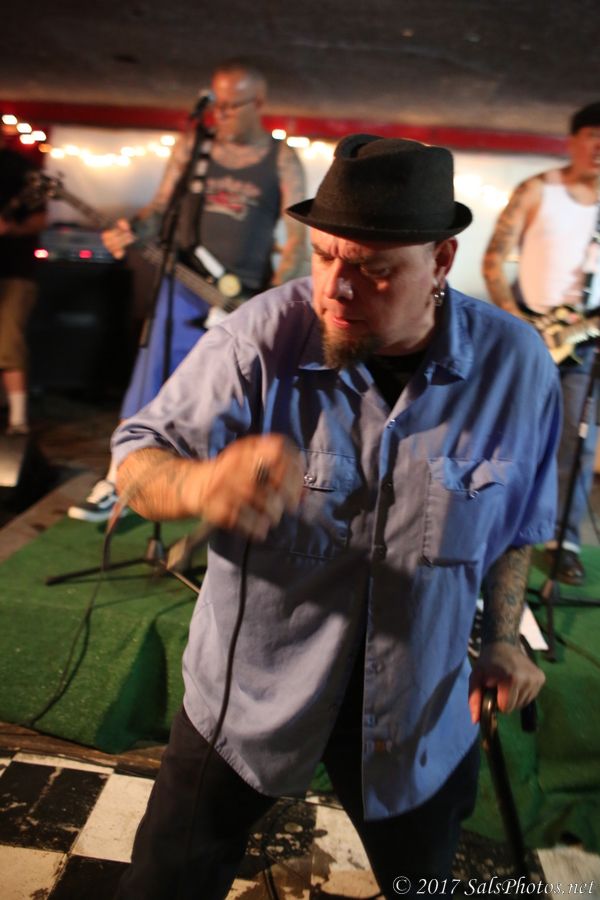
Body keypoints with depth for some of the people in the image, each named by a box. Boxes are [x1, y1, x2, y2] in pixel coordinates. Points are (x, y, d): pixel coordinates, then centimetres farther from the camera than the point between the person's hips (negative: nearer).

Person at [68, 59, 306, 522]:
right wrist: (132, 229, -13)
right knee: (149, 383, 1)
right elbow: (162, 205, 9)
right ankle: (115, 486, 14)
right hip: (186, 286, 2)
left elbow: (298, 237, -5)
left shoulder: (283, 159, 0)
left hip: (248, 296, -1)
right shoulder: (192, 145, 6)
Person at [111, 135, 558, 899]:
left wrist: (502, 635, -1)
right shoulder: (261, 337, -20)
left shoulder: (516, 365, -12)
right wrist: (201, 483, -39)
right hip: (249, 692, -1)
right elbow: (136, 459, -17)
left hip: (421, 712, 2)